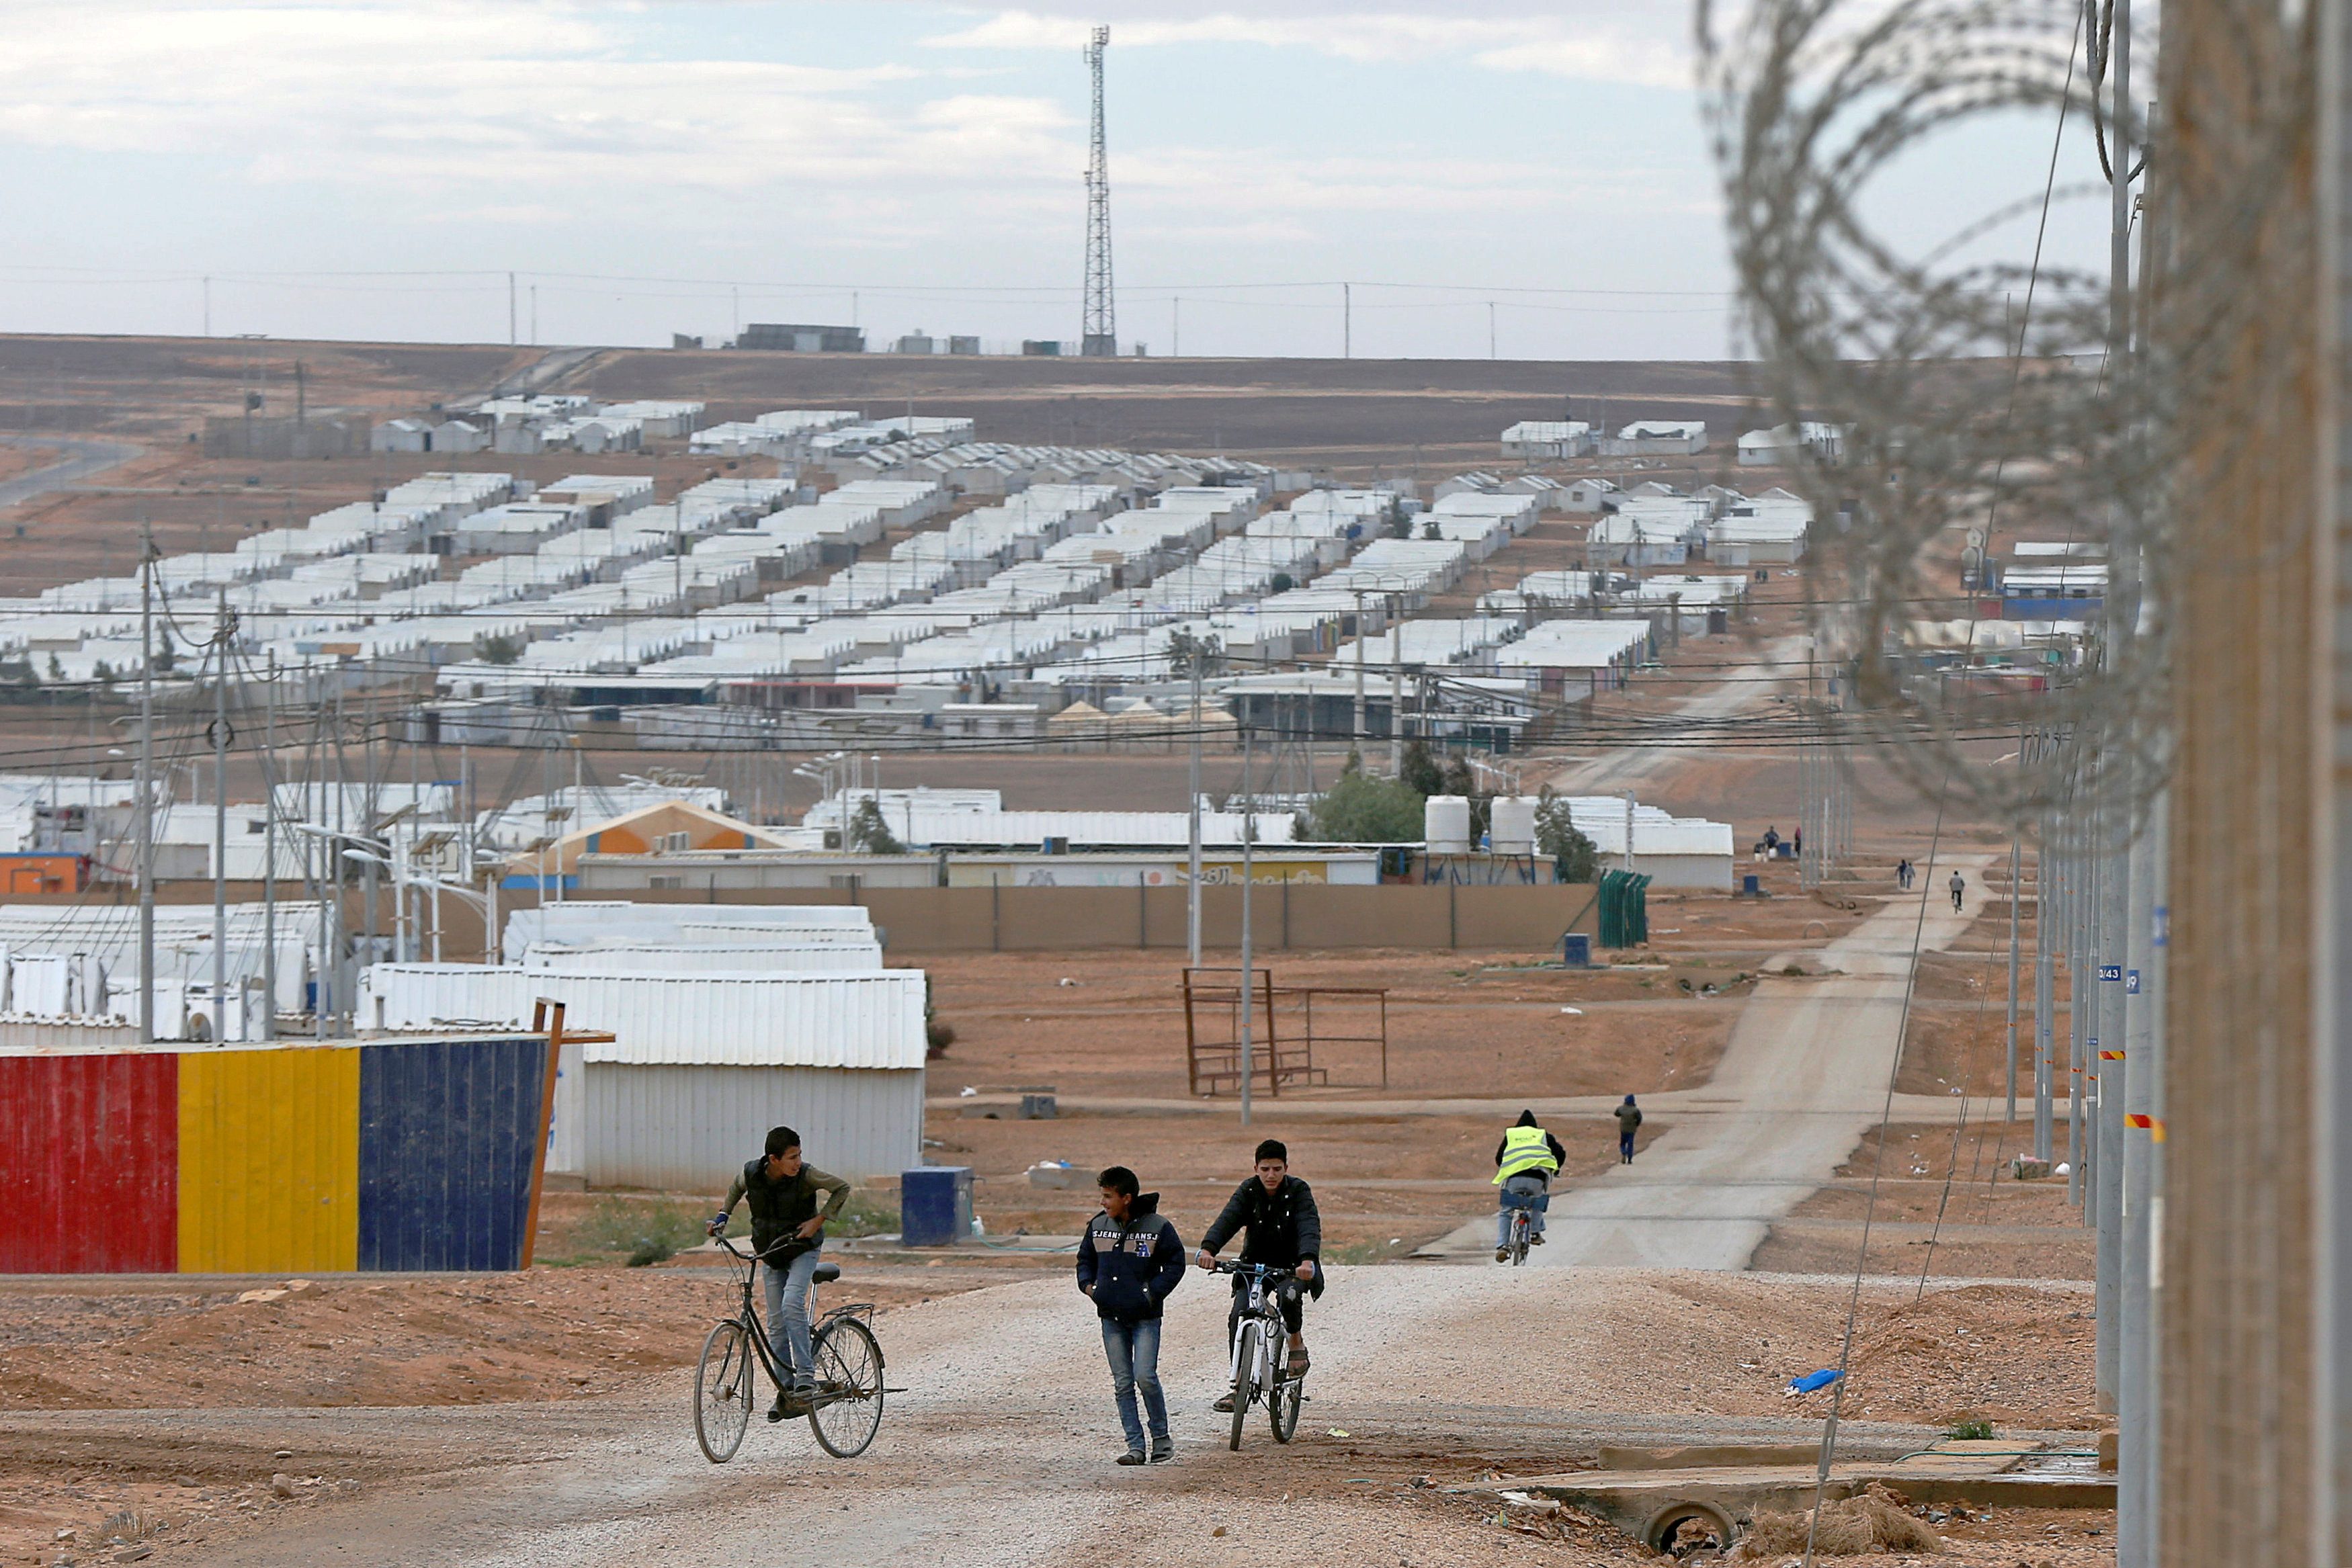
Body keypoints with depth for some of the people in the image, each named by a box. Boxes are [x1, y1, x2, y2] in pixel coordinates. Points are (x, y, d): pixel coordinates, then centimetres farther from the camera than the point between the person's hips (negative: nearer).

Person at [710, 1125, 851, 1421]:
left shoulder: (805, 1175, -21)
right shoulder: (752, 1173, -12)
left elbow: (842, 1188, -8)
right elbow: (736, 1188, 13)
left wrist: (819, 1221, -16)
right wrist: (723, 1216, 3)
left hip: (802, 1249, -4)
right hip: (771, 1253, 4)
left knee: (792, 1304, -27)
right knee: (776, 1325, 4)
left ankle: (806, 1377, -25)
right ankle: (785, 1393, 10)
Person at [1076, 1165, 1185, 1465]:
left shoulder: (1157, 1227, -6)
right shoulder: (1098, 1226, 7)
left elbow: (1175, 1263, 0)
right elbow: (1085, 1258, 21)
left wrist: (1154, 1292, -11)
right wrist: (1088, 1285, 3)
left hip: (1145, 1316, -5)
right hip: (1111, 1316, 5)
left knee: (1145, 1377, -13)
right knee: (1122, 1384, 3)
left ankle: (1162, 1437, 5)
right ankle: (1135, 1446, 7)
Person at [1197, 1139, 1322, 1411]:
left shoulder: (1298, 1191, -13)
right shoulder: (1248, 1191, -6)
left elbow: (1309, 1226, -28)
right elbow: (1227, 1220, -21)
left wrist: (1307, 1259, -48)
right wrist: (1208, 1248, -41)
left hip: (1292, 1266, -3)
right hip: (1255, 1264, 3)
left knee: (1289, 1295, -35)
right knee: (1238, 1317, -16)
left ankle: (1296, 1342, -3)